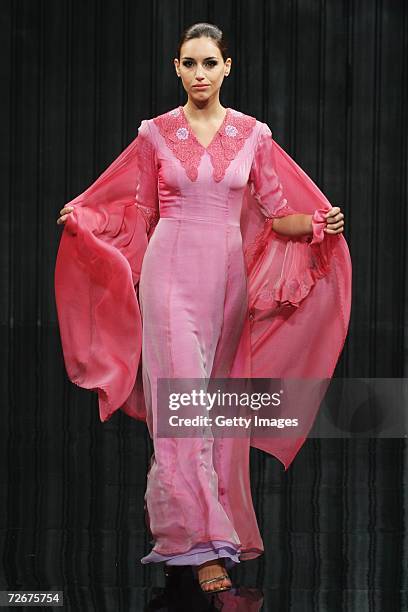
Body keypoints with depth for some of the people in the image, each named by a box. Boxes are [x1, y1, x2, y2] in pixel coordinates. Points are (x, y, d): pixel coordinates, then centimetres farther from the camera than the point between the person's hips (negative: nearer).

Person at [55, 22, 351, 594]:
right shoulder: (156, 133, 4)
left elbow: (279, 216, 9)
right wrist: (79, 217, -2)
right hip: (171, 273, -2)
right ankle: (205, 545, -9)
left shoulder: (253, 135, 7)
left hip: (228, 278, 3)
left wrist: (321, 222, -9)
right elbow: (141, 214, 11)